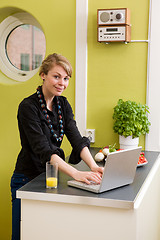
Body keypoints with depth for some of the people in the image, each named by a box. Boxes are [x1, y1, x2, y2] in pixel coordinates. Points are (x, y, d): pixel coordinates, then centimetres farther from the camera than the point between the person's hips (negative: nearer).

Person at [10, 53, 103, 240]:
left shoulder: (63, 104, 3)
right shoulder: (28, 107, -19)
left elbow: (76, 139, -7)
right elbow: (43, 149, -28)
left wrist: (93, 166, -24)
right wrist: (76, 173, -39)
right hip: (27, 180, -6)